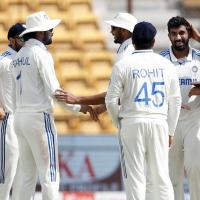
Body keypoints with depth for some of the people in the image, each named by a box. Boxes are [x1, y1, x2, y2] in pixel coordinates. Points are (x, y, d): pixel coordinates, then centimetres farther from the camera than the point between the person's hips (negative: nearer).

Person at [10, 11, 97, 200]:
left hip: (20, 117, 8)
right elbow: (53, 90, -14)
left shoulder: (17, 57, 14)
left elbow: (16, 92, 13)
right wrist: (78, 106, -6)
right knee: (49, 174, -6)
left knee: (26, 174, 9)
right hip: (40, 117, -8)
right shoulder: (40, 53, -10)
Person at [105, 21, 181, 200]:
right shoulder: (166, 65, 5)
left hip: (132, 123, -2)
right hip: (159, 122, 2)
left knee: (135, 177, 0)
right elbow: (175, 101, 8)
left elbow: (111, 100, -5)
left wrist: (118, 123, 13)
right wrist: (170, 131, 16)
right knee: (161, 176, 7)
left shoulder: (123, 65, -4)